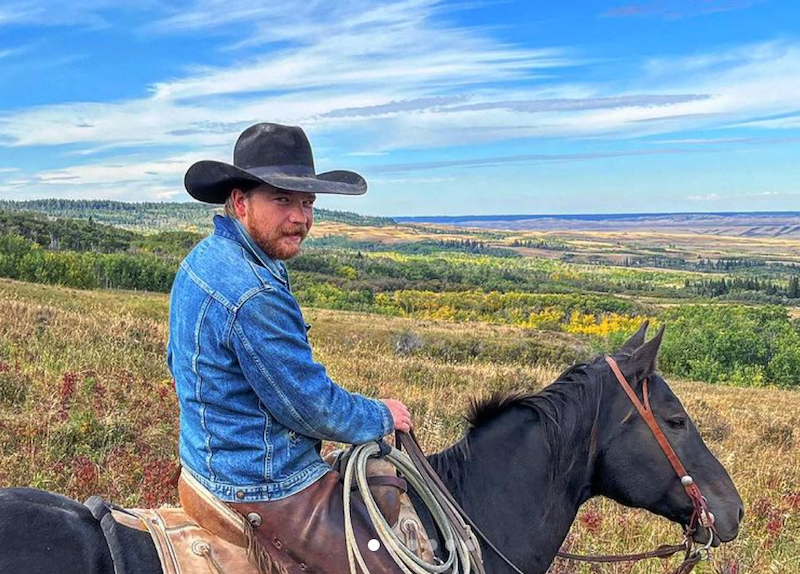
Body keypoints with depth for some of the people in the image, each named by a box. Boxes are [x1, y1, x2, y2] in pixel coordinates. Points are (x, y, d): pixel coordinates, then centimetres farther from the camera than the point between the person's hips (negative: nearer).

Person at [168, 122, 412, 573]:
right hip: (266, 488, -10)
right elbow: (313, 407, -23)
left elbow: (181, 362, 16)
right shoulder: (255, 296, -29)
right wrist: (382, 417, -4)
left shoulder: (204, 258, 3)